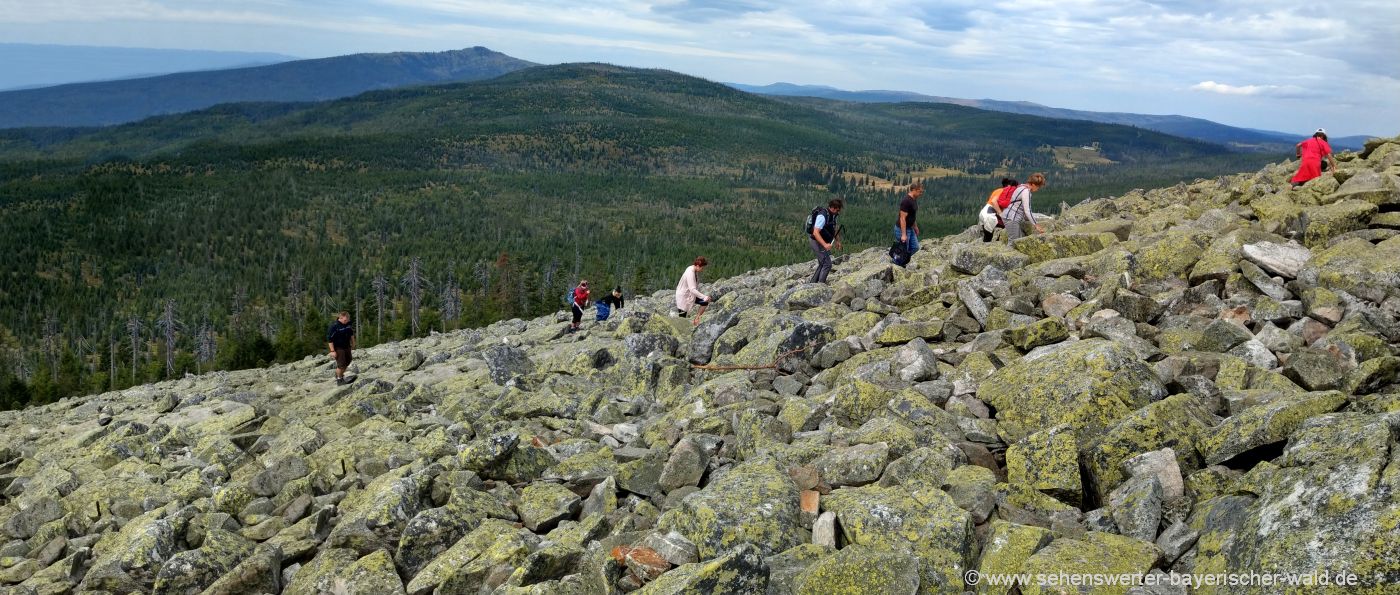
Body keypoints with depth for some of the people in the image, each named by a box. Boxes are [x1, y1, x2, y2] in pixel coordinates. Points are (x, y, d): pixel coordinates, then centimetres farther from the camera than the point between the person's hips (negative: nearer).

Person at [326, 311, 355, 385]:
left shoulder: (348, 324, -4)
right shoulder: (334, 326, -24)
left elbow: (351, 333, 15)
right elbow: (330, 339, -22)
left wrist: (353, 343, 19)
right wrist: (332, 351, -22)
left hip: (346, 346, 7)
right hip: (338, 347, -7)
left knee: (347, 362, 17)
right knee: (341, 364, -10)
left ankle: (340, 375, 39)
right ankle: (338, 379, 10)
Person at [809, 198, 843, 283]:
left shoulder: (832, 215, 4)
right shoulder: (822, 216, -25)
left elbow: (835, 228, 24)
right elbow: (815, 233, -32)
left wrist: (837, 241, 18)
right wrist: (825, 244, -41)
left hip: (824, 243, 10)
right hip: (818, 243, -10)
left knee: (822, 264, 16)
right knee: (827, 264, -12)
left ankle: (813, 283, 24)